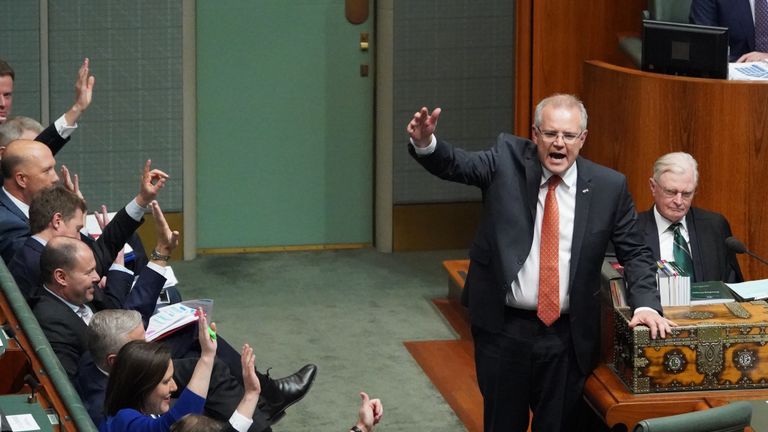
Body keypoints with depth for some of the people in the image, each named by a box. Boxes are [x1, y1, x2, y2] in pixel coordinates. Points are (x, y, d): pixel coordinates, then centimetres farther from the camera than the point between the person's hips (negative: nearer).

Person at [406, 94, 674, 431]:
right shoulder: (507, 160, -2)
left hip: (567, 336, 1)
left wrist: (646, 304, -9)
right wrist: (425, 143, -36)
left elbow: (634, 252, 5)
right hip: (503, 328, 0)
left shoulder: (608, 186, -1)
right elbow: (456, 164, -14)